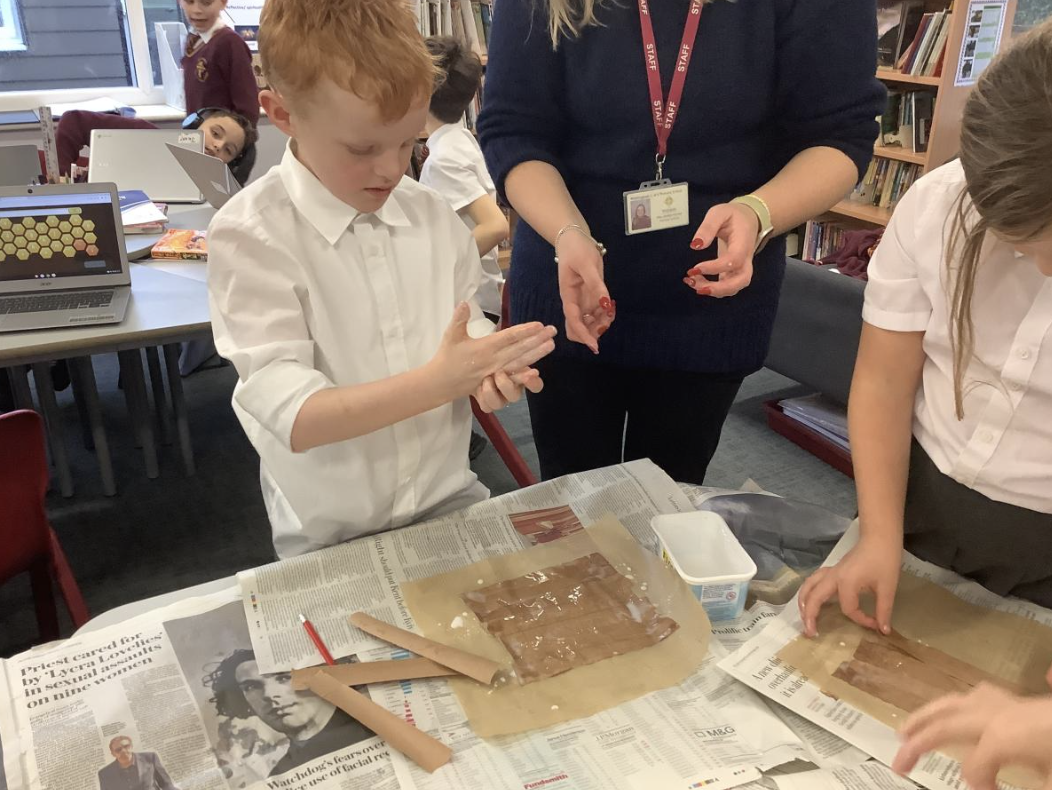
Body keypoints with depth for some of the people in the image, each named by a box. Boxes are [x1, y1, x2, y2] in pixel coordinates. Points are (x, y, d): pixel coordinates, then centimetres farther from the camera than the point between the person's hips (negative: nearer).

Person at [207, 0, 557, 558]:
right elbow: (294, 418, -20)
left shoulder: (433, 218, -2)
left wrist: (488, 369, -17)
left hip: (451, 504, 4)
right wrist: (441, 380, -30)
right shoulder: (249, 237, -14)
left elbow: (468, 332, 6)